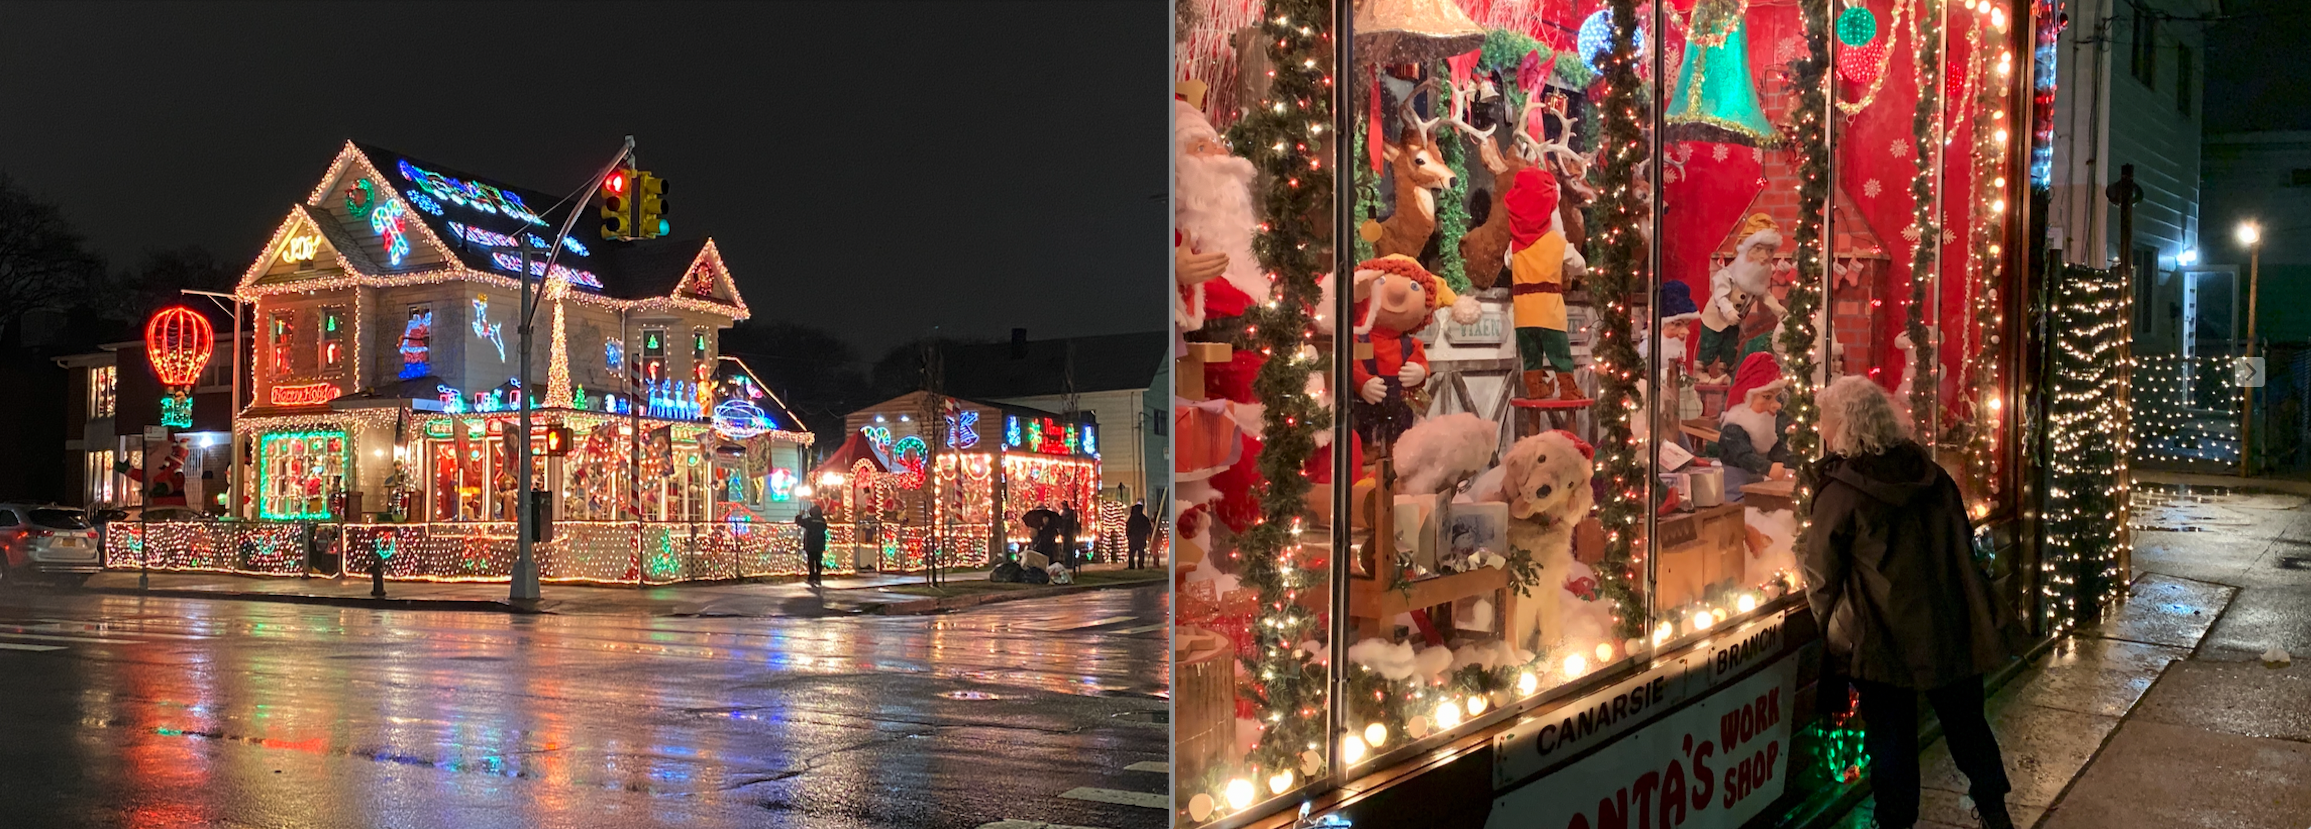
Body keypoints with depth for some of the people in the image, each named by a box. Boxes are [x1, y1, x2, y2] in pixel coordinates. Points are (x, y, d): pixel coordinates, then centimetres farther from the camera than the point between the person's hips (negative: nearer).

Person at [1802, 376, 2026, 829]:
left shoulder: (1839, 494, -16)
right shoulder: (1931, 472, 0)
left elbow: (1821, 579, -8)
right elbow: (1963, 541, 11)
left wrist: (1832, 631, 8)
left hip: (1886, 639, -5)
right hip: (1955, 630, 5)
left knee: (1891, 737, 8)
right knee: (1966, 723, 21)